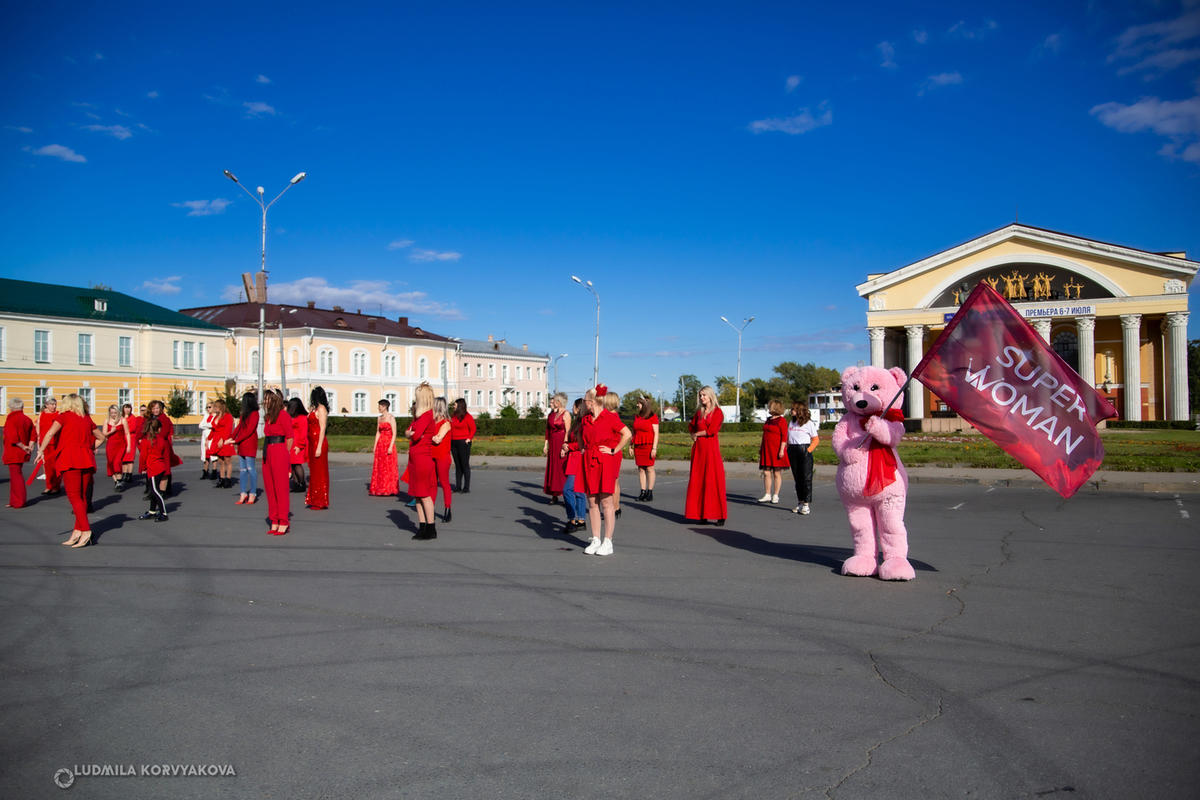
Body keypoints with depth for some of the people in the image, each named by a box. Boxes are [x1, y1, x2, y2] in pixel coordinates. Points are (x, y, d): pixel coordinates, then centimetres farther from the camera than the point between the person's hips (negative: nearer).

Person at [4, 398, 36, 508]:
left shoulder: (11, 419, -15)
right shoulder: (27, 419, 10)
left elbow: (13, 438, -22)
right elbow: (33, 435, 12)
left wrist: (23, 447, -12)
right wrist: (29, 446, 2)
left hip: (13, 453, -8)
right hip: (22, 454, 8)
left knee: (16, 476, -2)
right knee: (16, 476, 17)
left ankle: (19, 502, 2)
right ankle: (14, 501, 23)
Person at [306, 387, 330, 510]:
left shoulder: (321, 409, -12)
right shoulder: (314, 409, 15)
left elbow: (322, 429, -17)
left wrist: (319, 447, -20)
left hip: (319, 443, -9)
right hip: (312, 443, 9)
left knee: (319, 472, -3)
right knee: (314, 471, 14)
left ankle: (321, 502, 4)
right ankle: (314, 500, 23)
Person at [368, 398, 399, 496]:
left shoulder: (391, 418, -8)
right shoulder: (380, 418, 13)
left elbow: (394, 434, -12)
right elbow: (378, 432, 16)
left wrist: (391, 447, -18)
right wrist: (375, 446, 11)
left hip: (389, 444, -7)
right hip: (380, 444, 7)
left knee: (389, 466, -4)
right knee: (379, 467, 6)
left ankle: (390, 490, 2)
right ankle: (379, 489, 11)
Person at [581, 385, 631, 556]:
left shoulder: (610, 417, -8)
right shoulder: (587, 420, 13)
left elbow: (627, 434, -13)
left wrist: (614, 450, -11)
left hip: (607, 461, -7)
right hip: (589, 462, 7)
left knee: (606, 502, -4)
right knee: (592, 502, 5)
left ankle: (608, 542, 1)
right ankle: (595, 540, 12)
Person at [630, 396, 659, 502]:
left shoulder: (653, 417, -3)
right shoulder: (636, 417, 14)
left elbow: (656, 433, -7)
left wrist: (654, 448, -13)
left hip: (648, 445, -5)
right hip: (638, 446, 5)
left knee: (649, 468, -3)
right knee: (640, 469, 4)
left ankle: (650, 492, 2)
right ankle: (643, 492, 7)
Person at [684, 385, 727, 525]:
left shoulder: (717, 412, -4)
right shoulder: (699, 412, 14)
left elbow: (711, 430, -13)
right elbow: (691, 426, 24)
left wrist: (697, 434, 0)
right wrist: (694, 435, 5)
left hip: (711, 448, -6)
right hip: (698, 448, 6)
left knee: (714, 480, -7)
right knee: (698, 481, 3)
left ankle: (721, 515, -3)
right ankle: (702, 514, 8)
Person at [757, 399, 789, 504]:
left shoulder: (782, 420, -7)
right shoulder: (768, 420, 16)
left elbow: (784, 437, -12)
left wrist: (782, 450, -19)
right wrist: (761, 448, 18)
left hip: (776, 450, -7)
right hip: (766, 450, 7)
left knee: (777, 473, -1)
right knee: (766, 472, 4)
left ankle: (775, 496, 5)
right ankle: (767, 495, 8)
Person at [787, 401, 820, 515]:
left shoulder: (809, 423, -2)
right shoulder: (791, 422, 15)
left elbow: (816, 440, -2)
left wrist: (809, 450, -13)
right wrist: (788, 450, 7)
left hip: (804, 451, -6)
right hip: (792, 451, 6)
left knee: (806, 477, -6)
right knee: (797, 478, 8)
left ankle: (807, 504, -3)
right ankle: (800, 503, 15)